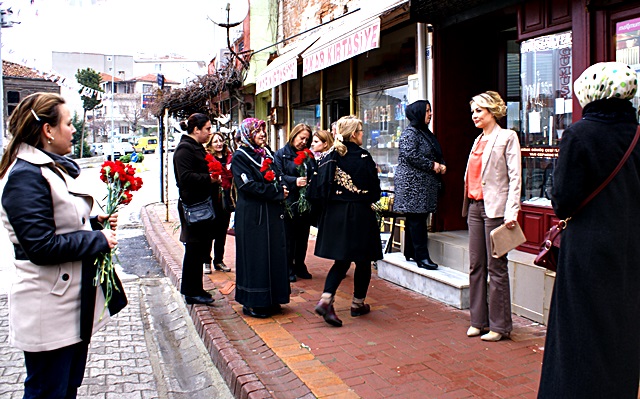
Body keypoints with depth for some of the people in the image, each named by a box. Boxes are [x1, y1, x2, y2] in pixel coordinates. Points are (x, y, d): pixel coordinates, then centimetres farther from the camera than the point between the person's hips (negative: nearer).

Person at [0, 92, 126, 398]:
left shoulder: (57, 168, 12)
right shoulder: (26, 176, -19)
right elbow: (41, 246, -24)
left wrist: (96, 223, 4)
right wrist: (98, 239, -16)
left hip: (75, 301, 10)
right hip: (50, 311, -10)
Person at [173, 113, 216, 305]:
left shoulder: (196, 147, 18)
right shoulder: (185, 149, -14)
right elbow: (186, 177, -24)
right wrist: (210, 178, -23)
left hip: (201, 205, 10)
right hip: (193, 206, -10)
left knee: (199, 249, 14)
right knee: (194, 248, -3)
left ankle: (194, 289, 24)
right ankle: (191, 292, 8)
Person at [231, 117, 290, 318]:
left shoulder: (267, 153, 17)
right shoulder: (240, 156, -5)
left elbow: (277, 178, 20)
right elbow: (248, 185, -16)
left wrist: (282, 189, -3)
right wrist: (277, 192, -15)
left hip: (273, 213, 7)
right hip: (252, 215, -7)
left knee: (275, 254, 9)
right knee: (255, 256, -3)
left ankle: (271, 299, 20)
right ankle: (252, 303, 7)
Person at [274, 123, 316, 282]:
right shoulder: (281, 154, 0)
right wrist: (295, 181, -23)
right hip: (289, 203, -4)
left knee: (303, 237, 11)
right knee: (289, 237, 2)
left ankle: (300, 266, 24)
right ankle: (288, 269, 13)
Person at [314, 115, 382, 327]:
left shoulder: (330, 157, 2)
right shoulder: (364, 157, -11)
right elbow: (375, 190, -8)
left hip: (334, 214, 5)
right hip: (360, 214, -5)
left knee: (342, 260, 13)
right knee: (363, 260, 12)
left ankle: (325, 300, -3)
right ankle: (358, 303, 23)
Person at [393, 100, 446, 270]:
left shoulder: (425, 133, 20)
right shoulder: (410, 133, -9)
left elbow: (435, 154, 25)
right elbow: (410, 155, -21)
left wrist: (441, 165, 5)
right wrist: (432, 165, -16)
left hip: (425, 184, 10)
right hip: (413, 184, -10)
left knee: (415, 220, 13)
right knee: (417, 219, -9)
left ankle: (411, 252, 21)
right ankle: (422, 256, -8)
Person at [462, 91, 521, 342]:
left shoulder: (507, 137, -5)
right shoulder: (478, 140, 17)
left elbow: (514, 177, -11)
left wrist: (511, 212, -18)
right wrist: (469, 204, 12)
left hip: (495, 208, -7)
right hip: (475, 207, 7)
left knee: (496, 267, -1)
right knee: (476, 265, 10)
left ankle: (500, 325, 10)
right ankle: (479, 320, 20)